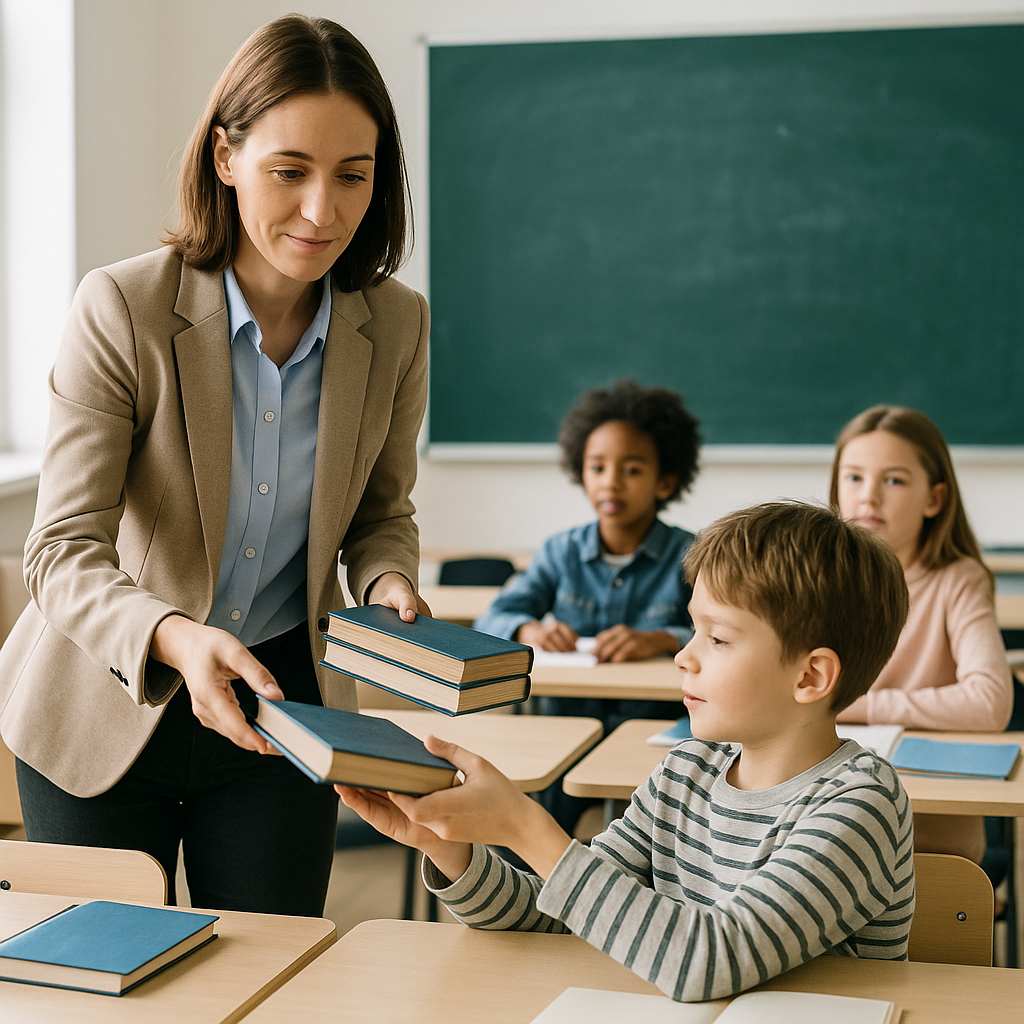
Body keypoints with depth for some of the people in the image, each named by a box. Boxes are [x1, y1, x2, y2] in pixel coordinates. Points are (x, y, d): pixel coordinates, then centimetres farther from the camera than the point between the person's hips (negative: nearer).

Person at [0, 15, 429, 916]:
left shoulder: (396, 325, -9)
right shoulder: (120, 310, -21)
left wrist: (389, 585, -16)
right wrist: (175, 639, -43)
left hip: (282, 705, 3)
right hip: (106, 704, -2)